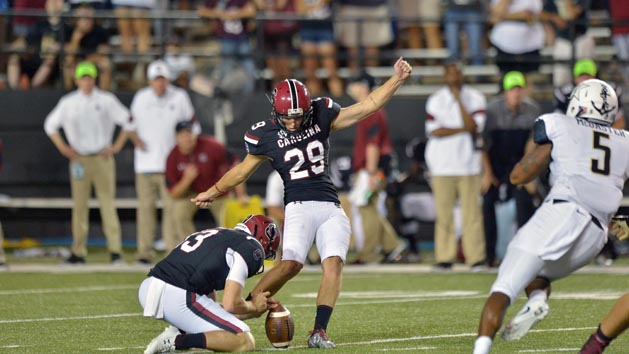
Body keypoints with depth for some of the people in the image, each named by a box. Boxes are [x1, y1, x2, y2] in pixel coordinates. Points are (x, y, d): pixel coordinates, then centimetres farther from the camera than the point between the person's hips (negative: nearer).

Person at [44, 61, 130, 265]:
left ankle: (115, 250, -10)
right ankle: (78, 252, 4)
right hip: (78, 159, 2)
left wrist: (117, 146, -3)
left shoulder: (106, 100, 4)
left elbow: (127, 121, 5)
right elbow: (50, 125, 16)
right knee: (79, 205, 2)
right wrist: (63, 147, 5)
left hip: (102, 158, -2)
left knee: (107, 203, -7)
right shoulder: (67, 102, 8)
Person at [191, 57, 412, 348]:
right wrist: (213, 192, 28)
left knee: (333, 262, -18)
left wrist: (398, 79, -6)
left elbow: (368, 106, 4)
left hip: (331, 207, 3)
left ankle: (319, 331, -20)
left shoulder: (322, 115, 4)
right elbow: (245, 168, 17)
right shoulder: (265, 135, 0)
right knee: (291, 264, -23)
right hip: (299, 206, -3)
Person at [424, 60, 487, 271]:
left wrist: (459, 100, -10)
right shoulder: (435, 100, 7)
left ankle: (476, 258, -4)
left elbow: (474, 126, -9)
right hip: (442, 164, 0)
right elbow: (434, 131, -4)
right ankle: (444, 258, 3)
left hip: (468, 163, 0)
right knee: (444, 213, -1)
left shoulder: (475, 98, 6)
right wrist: (463, 130, -8)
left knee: (472, 212, -5)